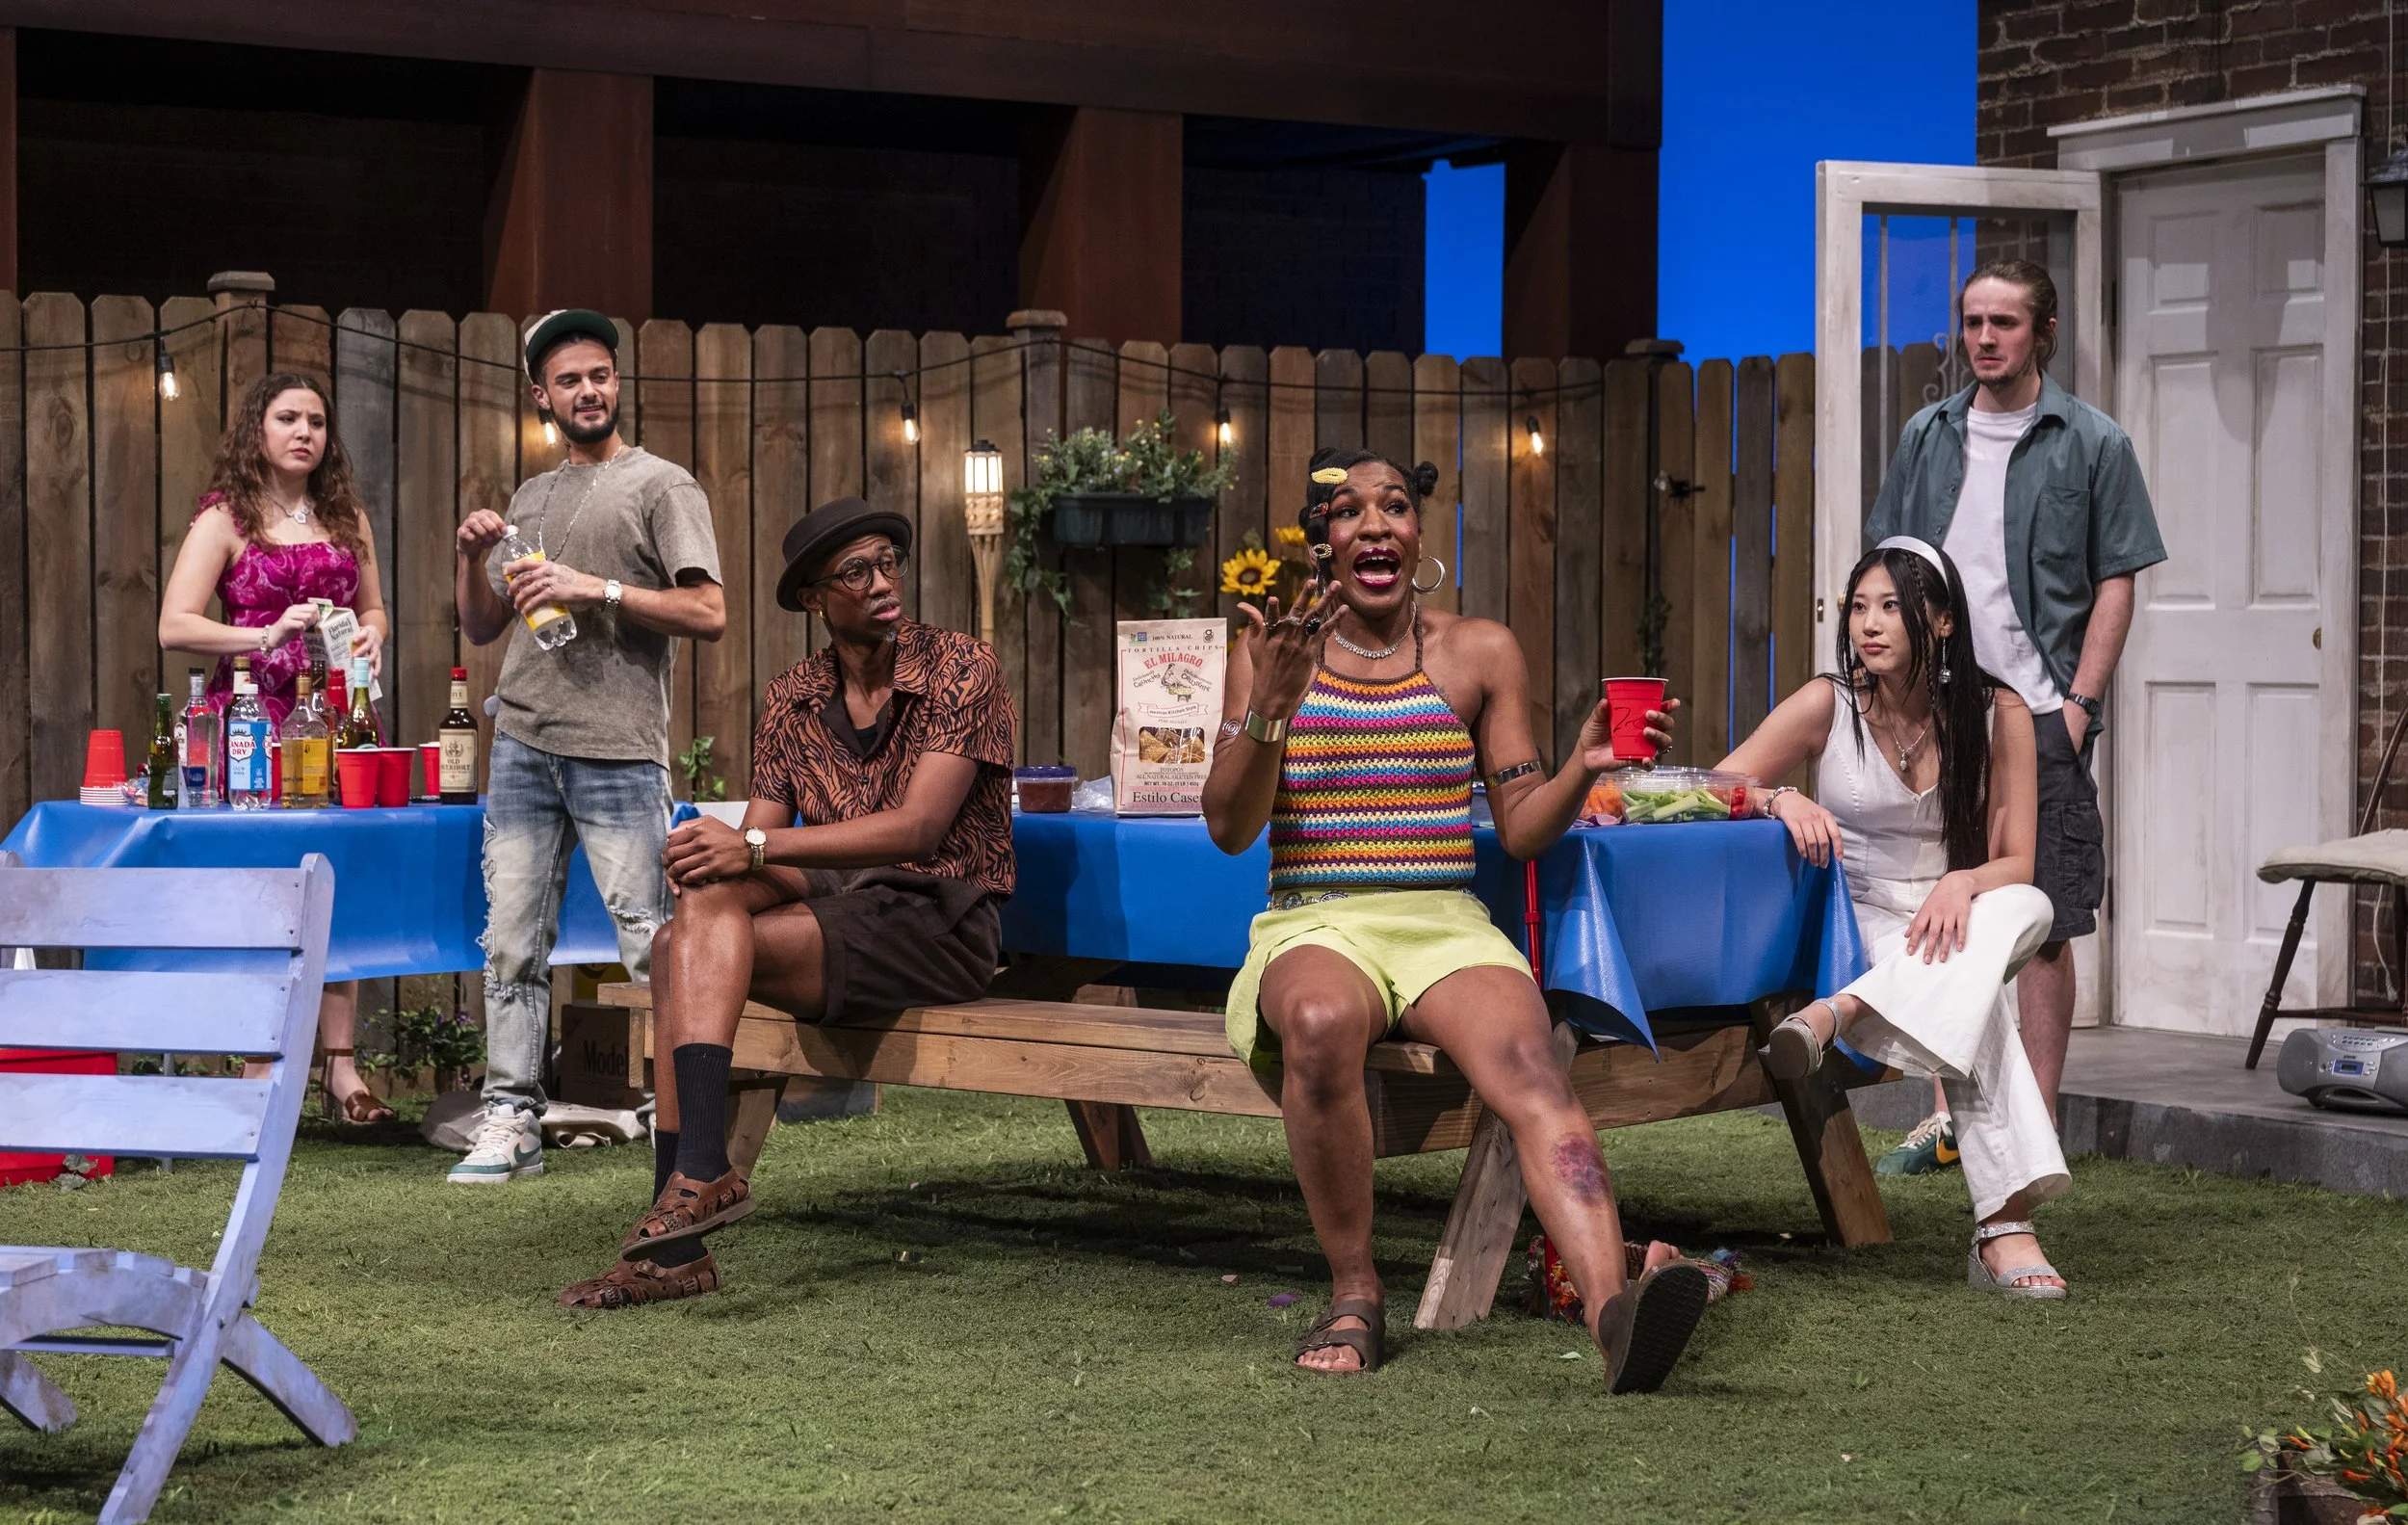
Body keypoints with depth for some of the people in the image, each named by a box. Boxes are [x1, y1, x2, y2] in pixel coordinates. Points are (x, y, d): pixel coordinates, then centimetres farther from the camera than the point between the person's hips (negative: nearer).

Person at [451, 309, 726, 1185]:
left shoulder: (661, 487, 3)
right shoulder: (530, 500, 20)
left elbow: (709, 613, -7)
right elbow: (480, 629, 23)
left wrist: (598, 590, -15)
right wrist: (471, 557, 4)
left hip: (618, 751, -5)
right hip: (521, 745, 5)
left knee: (653, 946, -8)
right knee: (513, 944, 4)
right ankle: (511, 1123, 7)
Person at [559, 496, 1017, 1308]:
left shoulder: (963, 668, -7)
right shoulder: (791, 699, 11)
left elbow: (918, 826, -18)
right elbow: (759, 839, 6)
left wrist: (755, 848, -24)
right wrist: (718, 856, -20)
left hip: (940, 922, -5)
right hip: (836, 906, 6)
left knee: (689, 945, -24)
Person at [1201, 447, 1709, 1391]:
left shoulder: (1479, 654, 15)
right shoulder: (1269, 656, 11)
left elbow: (1522, 830, 12)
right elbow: (1229, 828, 2)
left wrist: (1582, 768, -8)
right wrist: (1272, 703, -13)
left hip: (1446, 924, 1)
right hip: (1314, 926, -1)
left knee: (1524, 1057, -33)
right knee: (1320, 1019, -39)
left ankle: (1614, 1311, -56)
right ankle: (1353, 1298, -23)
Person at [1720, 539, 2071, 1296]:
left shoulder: (1998, 715, -1)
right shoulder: (1829, 705, -3)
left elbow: (2015, 864, -3)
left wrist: (1960, 884, -27)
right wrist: (1780, 800, -27)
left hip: (1953, 923, 2)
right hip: (1853, 929, -2)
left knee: (2029, 908, -36)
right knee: (1974, 995, -36)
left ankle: (1840, 1014, -49)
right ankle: (2003, 1224, -46)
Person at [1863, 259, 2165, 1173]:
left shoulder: (2092, 444, 2)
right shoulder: (1927, 437, 13)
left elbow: (2115, 583, 0)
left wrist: (2079, 703, -9)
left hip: (2038, 718, -4)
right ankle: (1951, 1109, 16)